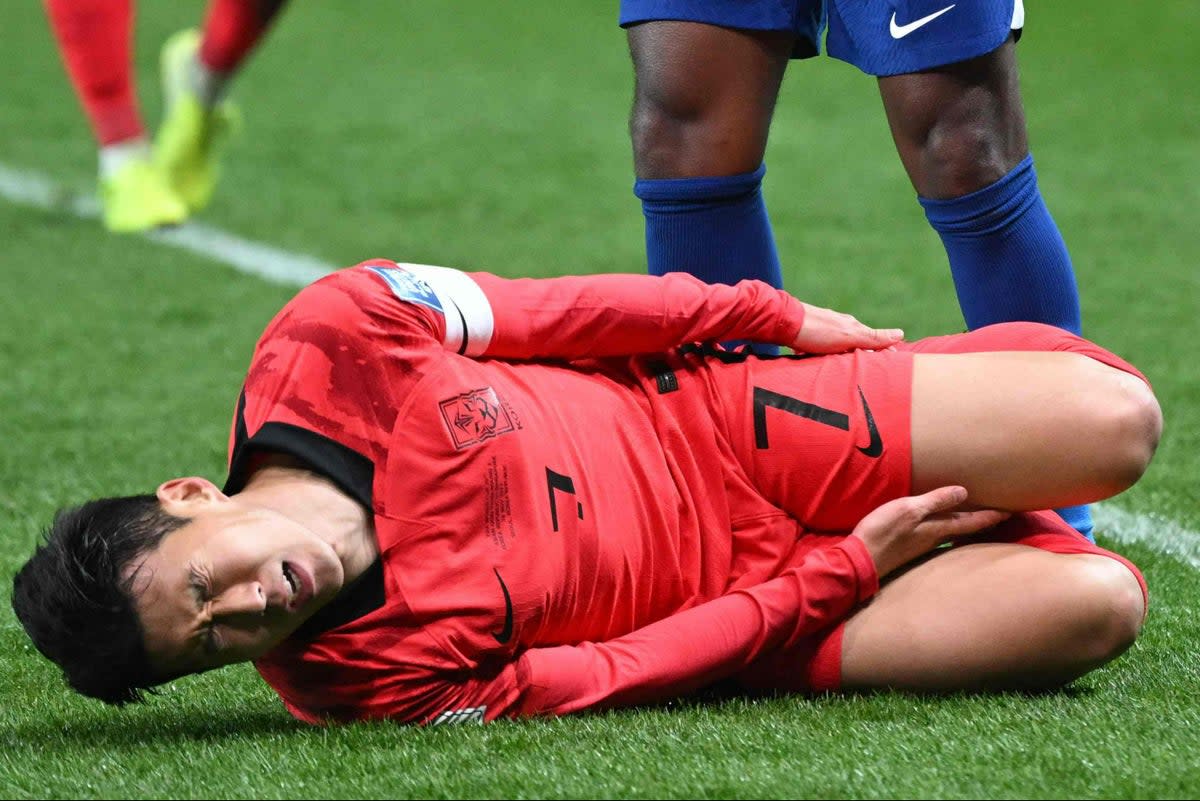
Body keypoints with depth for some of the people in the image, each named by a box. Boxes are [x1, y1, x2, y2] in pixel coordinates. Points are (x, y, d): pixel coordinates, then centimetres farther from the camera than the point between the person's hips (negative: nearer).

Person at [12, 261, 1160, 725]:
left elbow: (554, 311, -5)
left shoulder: (325, 348, -21)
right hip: (750, 603, -4)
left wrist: (772, 314, -2)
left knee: (1113, 423, -11)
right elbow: (633, 670, -22)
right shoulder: (364, 681, -28)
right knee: (1094, 606, -17)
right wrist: (847, 570, -18)